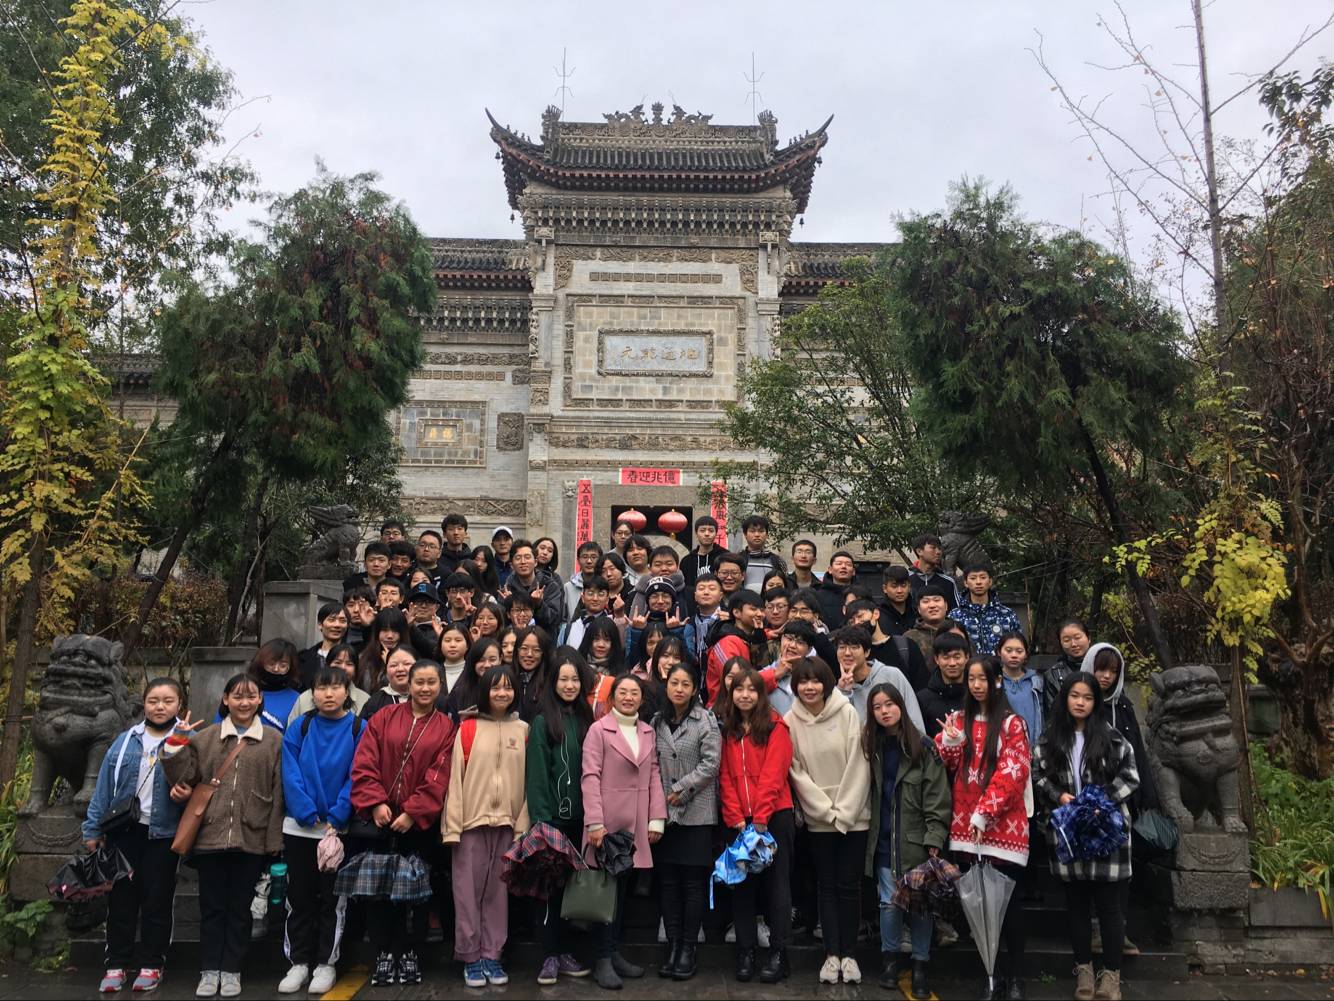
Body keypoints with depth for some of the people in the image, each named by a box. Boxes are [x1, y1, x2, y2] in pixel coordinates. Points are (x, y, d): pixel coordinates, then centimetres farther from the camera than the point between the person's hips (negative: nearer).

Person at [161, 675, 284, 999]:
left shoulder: (274, 740, 2)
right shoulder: (205, 737, 6)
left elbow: (278, 794, 0)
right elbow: (183, 779, 3)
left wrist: (274, 841, -4)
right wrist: (177, 743, -8)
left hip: (251, 839, -1)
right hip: (210, 836, 1)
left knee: (240, 908, 9)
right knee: (211, 906, 9)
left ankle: (231, 970, 20)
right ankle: (210, 970, 20)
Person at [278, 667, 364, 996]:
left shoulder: (359, 729, -3)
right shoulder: (299, 728, 2)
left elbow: (356, 778, -8)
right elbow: (291, 775, -6)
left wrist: (335, 820, -16)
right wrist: (310, 817, -15)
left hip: (340, 828, -2)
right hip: (299, 827, 2)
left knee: (333, 898, 7)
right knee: (299, 897, 9)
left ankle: (326, 964, 17)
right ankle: (299, 962, 21)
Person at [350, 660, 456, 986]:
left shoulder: (446, 727, 2)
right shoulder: (383, 719, 4)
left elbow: (438, 778, -5)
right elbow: (364, 764, -3)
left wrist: (413, 813, -14)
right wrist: (376, 803, -15)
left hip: (421, 822, -1)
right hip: (380, 819, 1)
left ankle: (409, 953, 19)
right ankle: (383, 953, 16)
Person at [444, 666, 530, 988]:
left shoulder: (522, 730, 5)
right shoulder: (467, 728, -2)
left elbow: (527, 779, 5)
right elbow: (455, 777, -4)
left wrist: (523, 824, 2)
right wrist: (452, 825, -8)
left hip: (506, 822, 2)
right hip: (471, 820, -2)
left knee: (497, 891, 8)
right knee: (469, 890, 3)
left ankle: (492, 955, 18)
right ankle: (470, 956, 14)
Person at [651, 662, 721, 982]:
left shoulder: (706, 719, -4)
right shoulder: (657, 721, 9)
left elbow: (711, 763, -10)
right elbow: (652, 764, 11)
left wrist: (681, 790, -10)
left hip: (696, 814, -4)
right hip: (664, 813, 4)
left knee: (693, 882, 1)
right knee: (667, 881, 6)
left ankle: (689, 947, 11)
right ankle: (672, 944, 16)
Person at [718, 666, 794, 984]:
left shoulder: (776, 726, -3)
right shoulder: (727, 730, 8)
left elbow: (773, 775, -11)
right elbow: (726, 777, 3)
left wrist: (760, 818, -17)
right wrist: (736, 818, -8)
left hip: (774, 815, -4)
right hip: (738, 820, 4)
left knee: (776, 882, 1)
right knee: (742, 883, 7)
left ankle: (778, 953, 7)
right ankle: (746, 951, 14)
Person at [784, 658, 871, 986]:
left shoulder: (847, 713, -8)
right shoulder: (790, 721, -2)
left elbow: (858, 765, -9)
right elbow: (796, 771, -2)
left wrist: (844, 812, -12)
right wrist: (827, 811, -9)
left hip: (854, 815, -1)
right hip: (818, 818, 2)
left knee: (849, 885, 3)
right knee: (827, 885, 7)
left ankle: (849, 954, 13)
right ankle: (832, 953, 14)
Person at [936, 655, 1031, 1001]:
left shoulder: (1011, 723, -4)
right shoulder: (959, 719, 10)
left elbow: (1012, 774, -11)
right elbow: (948, 767, 10)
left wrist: (983, 813, -16)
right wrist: (949, 741, -10)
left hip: (1003, 825, -4)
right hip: (967, 825, 4)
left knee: (1009, 901, 1)